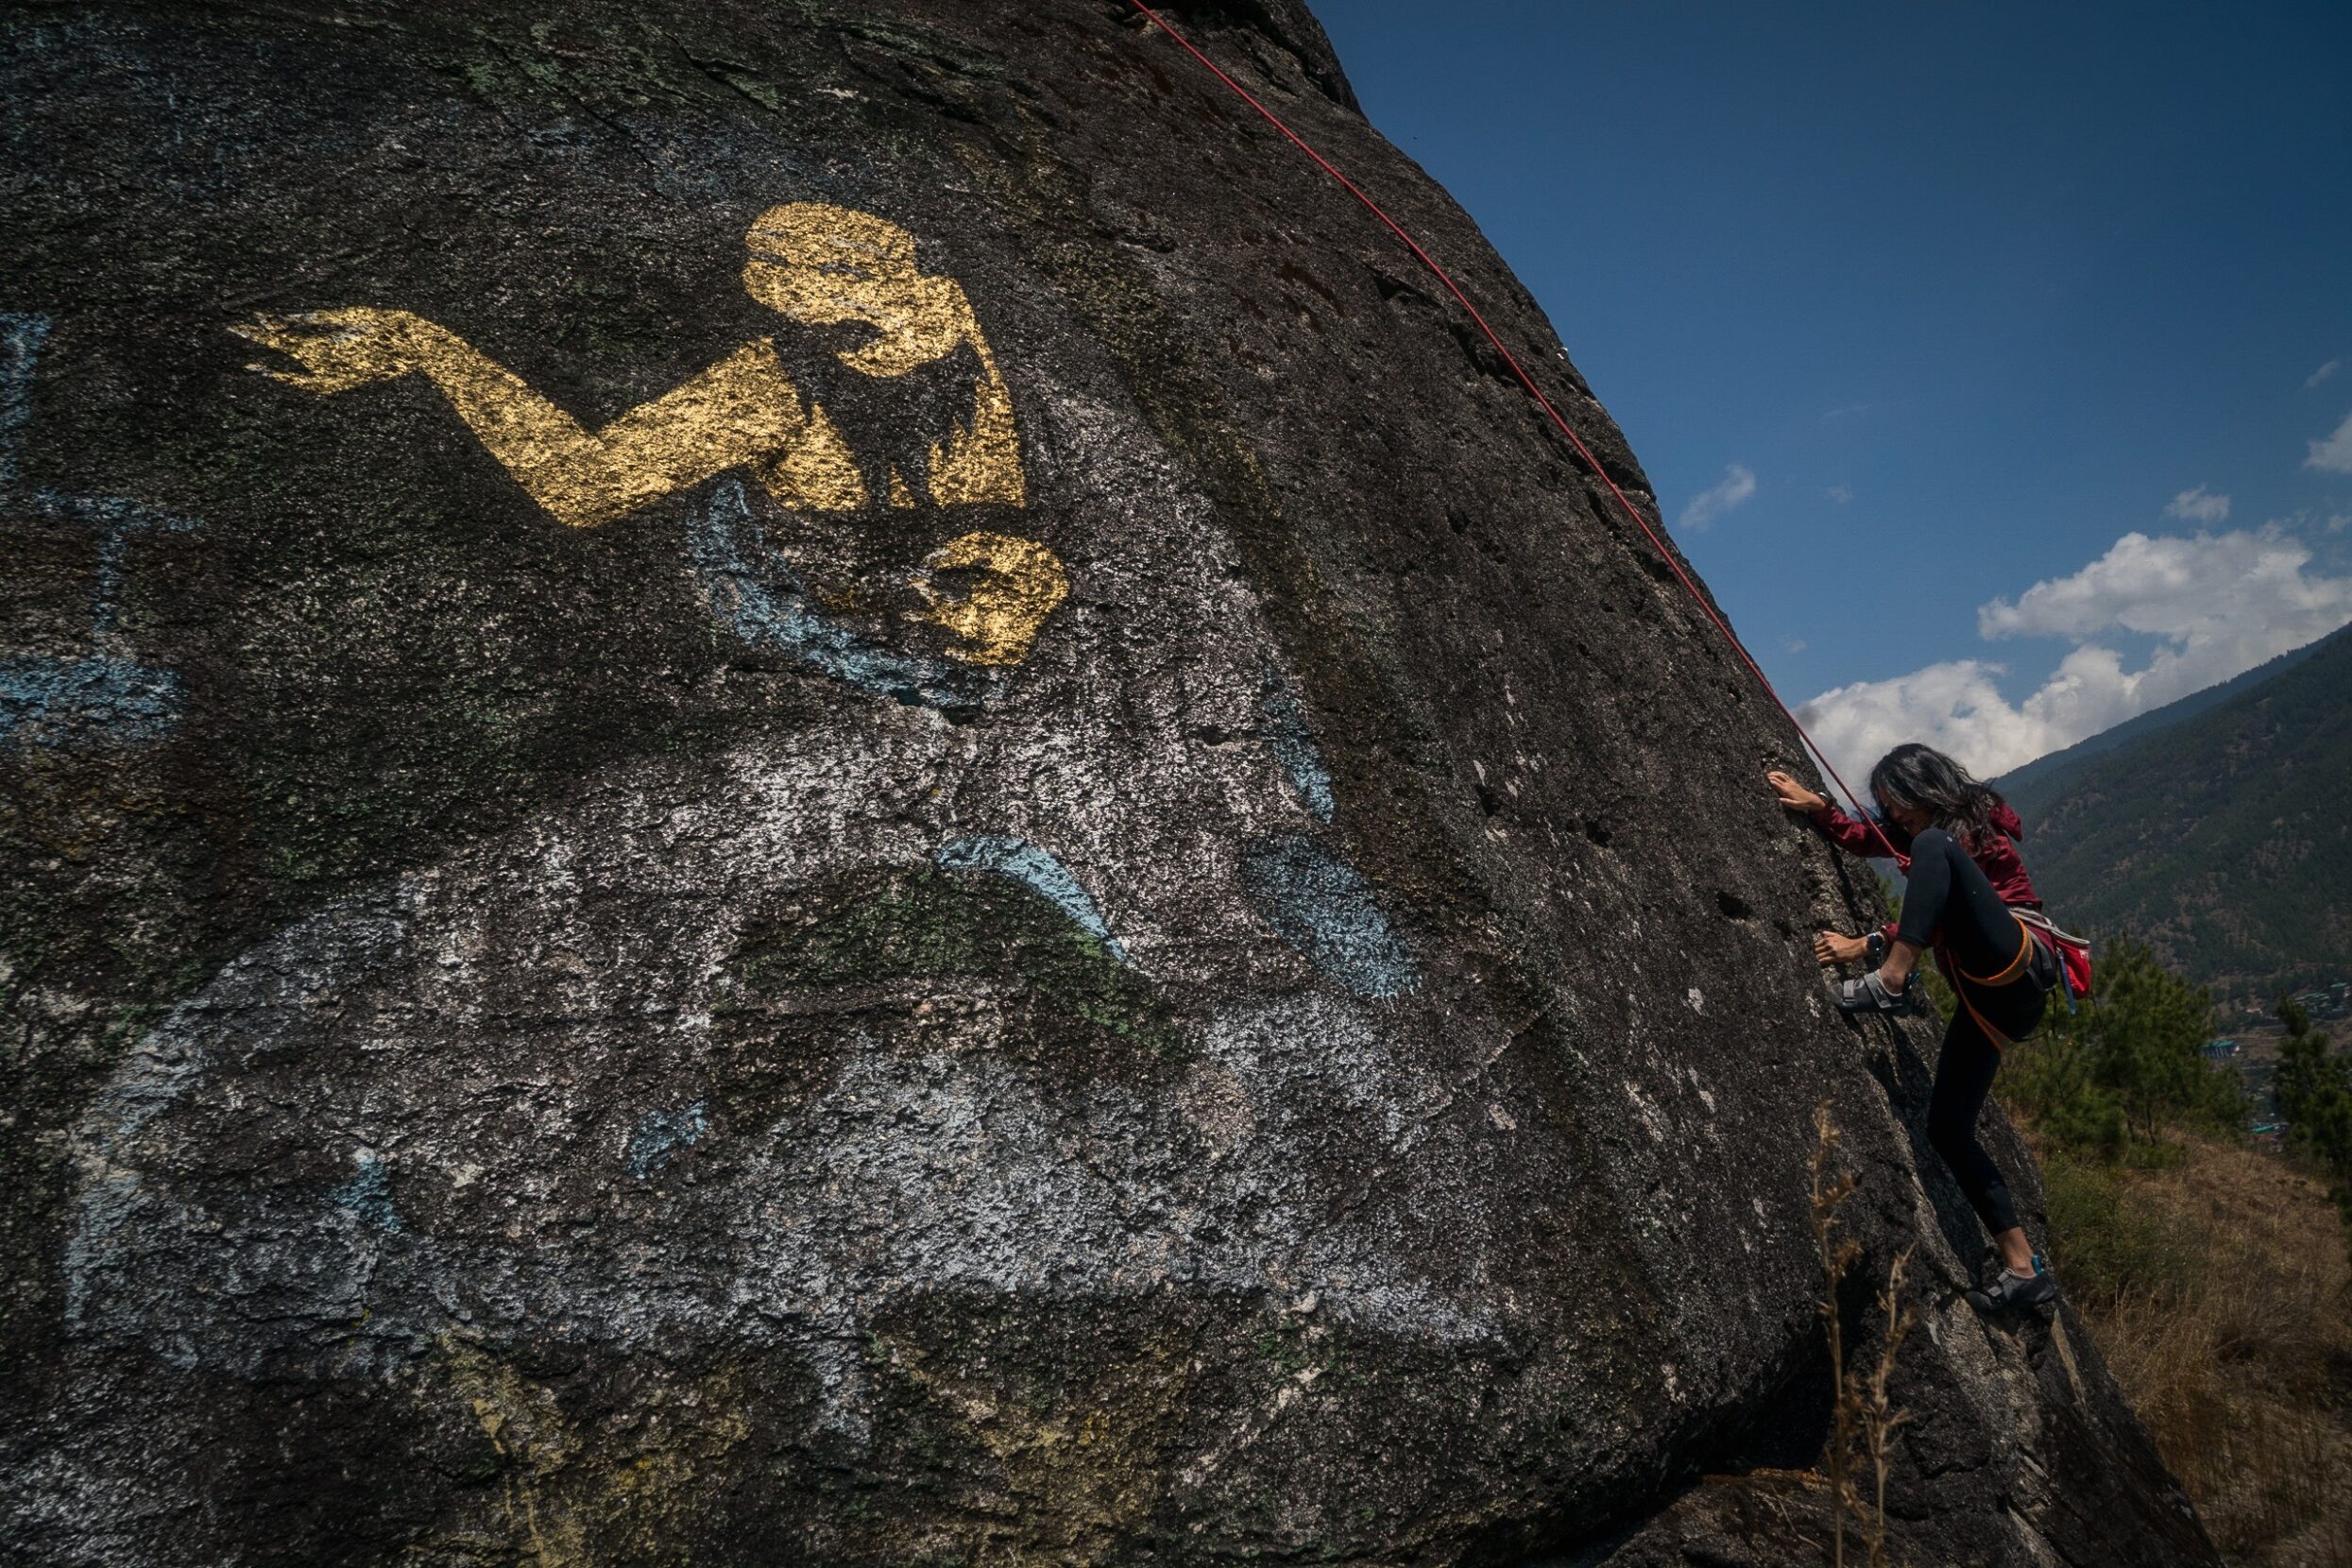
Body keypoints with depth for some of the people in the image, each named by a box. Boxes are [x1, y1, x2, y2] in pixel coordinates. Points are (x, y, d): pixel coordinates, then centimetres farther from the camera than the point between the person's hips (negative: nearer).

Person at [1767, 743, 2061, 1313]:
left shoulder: (1970, 830, -5)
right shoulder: (1921, 833, 20)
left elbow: (1935, 922, -13)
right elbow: (1863, 839, 25)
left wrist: (1866, 946, -16)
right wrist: (1817, 808, 9)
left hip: (2019, 966, -9)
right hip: (1989, 1001, 9)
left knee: (1933, 848, -25)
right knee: (1947, 1129, 2)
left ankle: (1891, 982, -36)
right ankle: (2021, 1268, 7)